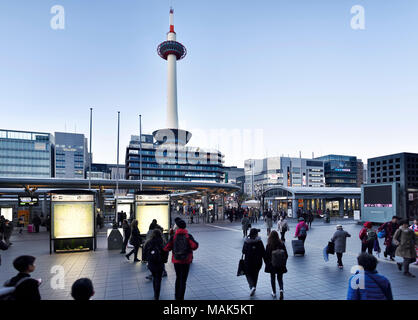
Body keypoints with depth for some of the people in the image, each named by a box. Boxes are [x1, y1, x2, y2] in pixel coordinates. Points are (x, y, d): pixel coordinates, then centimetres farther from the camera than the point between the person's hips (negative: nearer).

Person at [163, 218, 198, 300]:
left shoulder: (173, 236, -7)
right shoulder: (188, 236, -10)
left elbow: (166, 248, -10)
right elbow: (195, 246, -23)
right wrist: (189, 249, -1)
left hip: (176, 260, 2)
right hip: (186, 261, -2)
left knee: (178, 278, 23)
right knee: (183, 280, 7)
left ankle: (177, 296, 32)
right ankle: (180, 298, 9)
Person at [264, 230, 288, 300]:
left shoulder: (268, 245, -17)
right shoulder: (282, 244, -10)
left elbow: (266, 256, -10)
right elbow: (286, 255, -2)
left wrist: (267, 264, 7)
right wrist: (284, 263, 11)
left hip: (272, 265, -2)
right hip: (281, 266, 2)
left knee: (273, 278, 17)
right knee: (280, 278, 17)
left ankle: (274, 293, 25)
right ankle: (281, 290, -6)